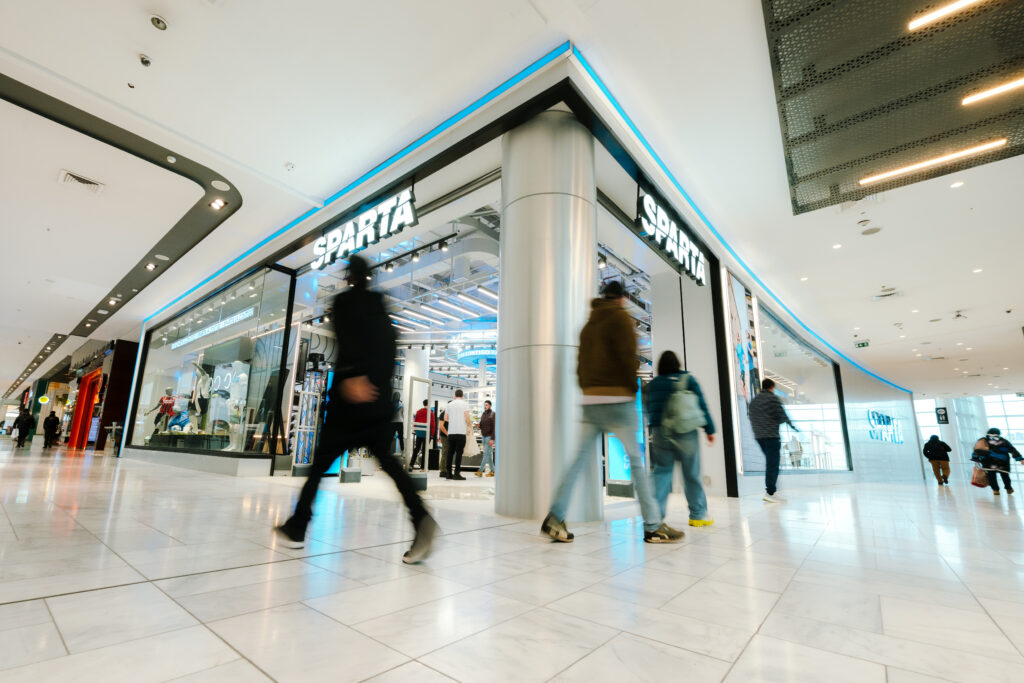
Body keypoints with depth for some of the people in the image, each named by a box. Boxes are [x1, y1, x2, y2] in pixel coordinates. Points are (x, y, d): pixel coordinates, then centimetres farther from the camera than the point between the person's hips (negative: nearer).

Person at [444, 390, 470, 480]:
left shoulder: (449, 405, 11)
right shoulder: (465, 404, -1)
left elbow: (445, 418, 14)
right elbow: (467, 417, -8)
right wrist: (468, 427, 8)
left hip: (451, 432, 4)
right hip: (461, 432, -4)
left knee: (450, 452, 10)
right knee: (459, 453, -3)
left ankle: (449, 473, 12)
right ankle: (457, 473, -7)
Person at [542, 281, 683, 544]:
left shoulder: (589, 324, 20)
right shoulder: (621, 317, -1)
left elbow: (580, 365, 16)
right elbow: (627, 357, -11)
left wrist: (588, 391, 14)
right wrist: (633, 389, 2)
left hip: (590, 400, 7)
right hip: (616, 399, -6)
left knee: (580, 458, 6)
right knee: (637, 461, 1)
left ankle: (555, 517, 2)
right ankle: (652, 526, 7)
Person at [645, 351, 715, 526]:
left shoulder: (652, 384, 6)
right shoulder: (687, 379, 0)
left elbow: (649, 409, 9)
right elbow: (701, 405, -1)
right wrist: (709, 429, 4)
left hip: (660, 432, 2)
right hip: (685, 432, -2)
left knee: (661, 471, 7)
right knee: (692, 474, 7)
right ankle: (698, 514, 16)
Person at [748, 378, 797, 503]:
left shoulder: (753, 401, 15)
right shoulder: (773, 398, -5)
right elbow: (782, 416, -8)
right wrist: (791, 424, 11)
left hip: (758, 436, 7)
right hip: (771, 435, -7)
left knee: (770, 463, 15)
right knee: (773, 464, -5)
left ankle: (770, 489, 14)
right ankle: (770, 492, -8)